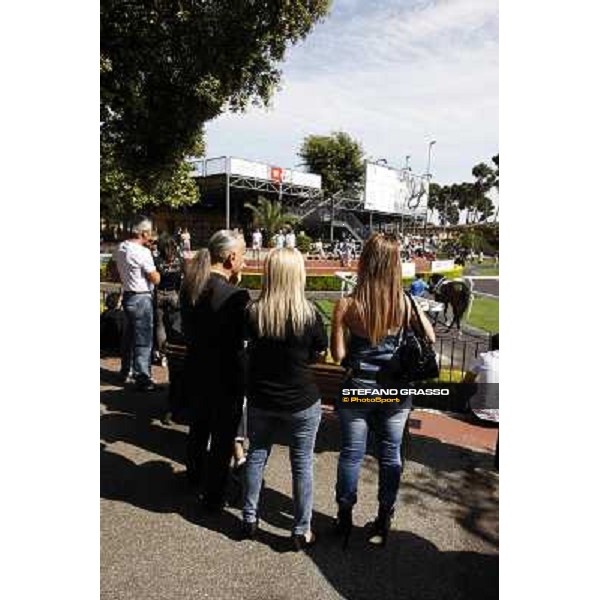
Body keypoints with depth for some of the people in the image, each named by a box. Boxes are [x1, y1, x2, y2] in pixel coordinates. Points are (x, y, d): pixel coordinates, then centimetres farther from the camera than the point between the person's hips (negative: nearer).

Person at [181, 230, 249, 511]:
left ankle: (195, 473, 54)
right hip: (225, 377, -7)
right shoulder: (235, 295, -27)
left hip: (195, 370, 7)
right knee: (222, 437, 14)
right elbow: (244, 337, -17)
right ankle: (213, 496, 31)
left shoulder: (190, 286, -5)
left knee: (198, 427, 29)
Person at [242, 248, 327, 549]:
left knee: (256, 456, 20)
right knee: (302, 463, 13)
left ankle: (249, 519, 35)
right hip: (301, 402, -2)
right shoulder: (308, 313, -17)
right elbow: (318, 353, -3)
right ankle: (301, 530, 26)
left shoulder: (253, 312, -12)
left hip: (261, 399, 3)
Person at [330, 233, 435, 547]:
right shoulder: (406, 303, -10)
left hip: (358, 388, -1)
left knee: (351, 453, 14)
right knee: (390, 454, 16)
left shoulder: (347, 305, -15)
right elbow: (430, 339, 2)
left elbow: (338, 354, -10)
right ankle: (383, 521, 31)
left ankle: (345, 518, 29)